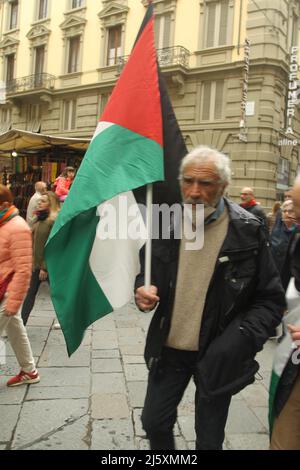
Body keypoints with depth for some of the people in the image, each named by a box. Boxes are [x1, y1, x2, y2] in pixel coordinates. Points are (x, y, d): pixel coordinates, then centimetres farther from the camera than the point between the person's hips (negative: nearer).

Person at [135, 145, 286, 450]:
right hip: (168, 348, 3)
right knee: (154, 422, 19)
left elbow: (271, 300, -10)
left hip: (217, 356, -3)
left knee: (209, 441, 16)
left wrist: (240, 339, -26)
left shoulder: (247, 231, -15)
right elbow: (146, 273, 10)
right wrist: (143, 291, -13)